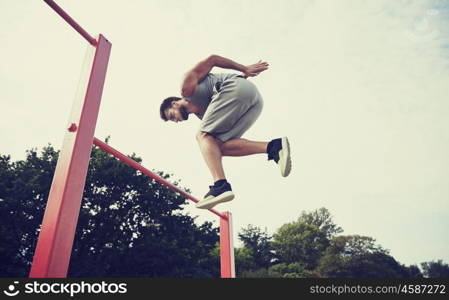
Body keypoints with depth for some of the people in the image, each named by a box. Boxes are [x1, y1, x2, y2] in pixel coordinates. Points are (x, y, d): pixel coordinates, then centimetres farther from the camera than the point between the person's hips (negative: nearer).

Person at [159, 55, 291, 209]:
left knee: (203, 135, -8)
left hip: (237, 88, -8)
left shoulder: (187, 88, 14)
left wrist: (245, 69, 7)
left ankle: (220, 186, -26)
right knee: (218, 146, 2)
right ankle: (273, 147, -14)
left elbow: (211, 59, 10)